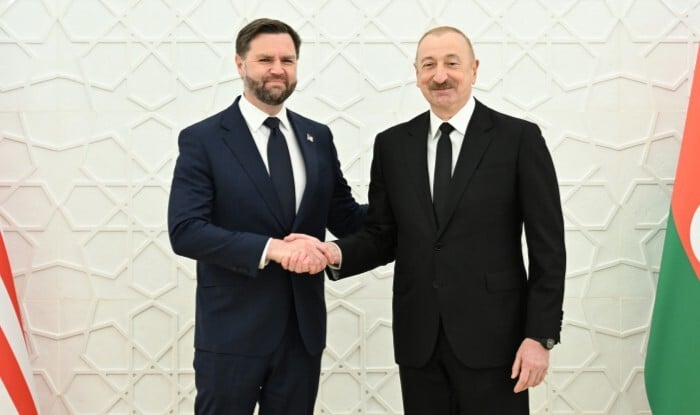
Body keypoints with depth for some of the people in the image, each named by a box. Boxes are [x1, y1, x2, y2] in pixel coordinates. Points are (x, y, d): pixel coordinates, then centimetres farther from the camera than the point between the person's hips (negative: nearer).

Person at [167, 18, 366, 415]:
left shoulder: (318, 137, 7)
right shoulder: (202, 140, -6)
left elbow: (345, 218, 9)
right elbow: (185, 230, -15)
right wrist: (270, 248, -25)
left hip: (303, 328, 4)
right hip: (232, 331, -4)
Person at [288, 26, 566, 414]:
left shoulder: (519, 138, -4)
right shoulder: (392, 144, 6)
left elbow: (547, 246, -4)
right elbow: (382, 236, 9)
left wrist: (540, 335, -9)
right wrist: (337, 252, -11)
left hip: (492, 335, -3)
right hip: (418, 339, 3)